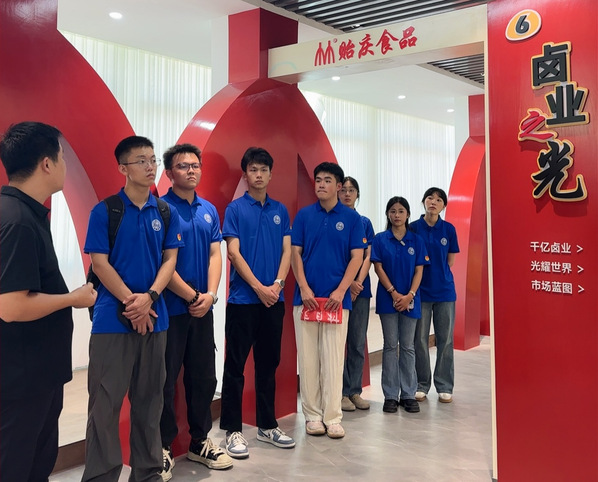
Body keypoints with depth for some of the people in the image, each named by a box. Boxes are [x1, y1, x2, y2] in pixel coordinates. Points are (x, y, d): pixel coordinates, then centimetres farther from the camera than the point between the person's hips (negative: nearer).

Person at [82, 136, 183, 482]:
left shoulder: (167, 213, 8)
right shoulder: (104, 212, -3)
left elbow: (170, 260, 4)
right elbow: (99, 263, -7)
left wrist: (149, 297, -11)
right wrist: (131, 301, -13)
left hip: (155, 317, 4)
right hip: (113, 318, -3)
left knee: (149, 398, 11)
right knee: (106, 400, 1)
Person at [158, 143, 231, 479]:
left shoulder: (210, 211, 9)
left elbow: (215, 255, 5)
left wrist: (210, 294, -10)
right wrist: (192, 296, -13)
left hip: (203, 310, 6)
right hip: (170, 308, -6)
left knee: (204, 378, 13)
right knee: (165, 381, 3)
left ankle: (200, 442, 27)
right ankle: (163, 449, 16)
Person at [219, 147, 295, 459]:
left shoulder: (280, 211, 10)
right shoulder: (235, 209, -2)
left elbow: (287, 251, 6)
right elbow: (234, 252, -8)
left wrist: (277, 284, -10)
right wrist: (259, 287, -14)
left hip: (274, 299, 4)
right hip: (243, 299, -4)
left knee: (268, 363, 12)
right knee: (235, 366, 2)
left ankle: (267, 426, 24)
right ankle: (232, 430, 11)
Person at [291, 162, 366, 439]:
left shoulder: (351, 218, 3)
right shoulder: (304, 215, 6)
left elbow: (357, 257, -1)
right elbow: (295, 253, 4)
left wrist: (340, 291, -11)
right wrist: (303, 288, -8)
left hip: (337, 298, -1)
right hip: (306, 297, 1)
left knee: (333, 359, 1)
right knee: (308, 358, 5)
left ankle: (332, 417, 9)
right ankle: (312, 415, 15)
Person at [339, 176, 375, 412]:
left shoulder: (364, 222, 10)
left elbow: (368, 256, 4)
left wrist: (358, 283, -10)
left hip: (360, 289, 4)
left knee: (358, 342, 7)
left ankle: (355, 391, 17)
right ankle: (341, 392, 9)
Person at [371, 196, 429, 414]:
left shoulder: (416, 240, 4)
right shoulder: (380, 239, 1)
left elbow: (419, 271, 1)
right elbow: (378, 268, -3)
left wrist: (409, 295, -12)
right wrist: (394, 293, -12)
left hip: (410, 299, 1)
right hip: (388, 298, -1)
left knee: (408, 347, 6)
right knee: (390, 346, 4)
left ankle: (408, 394, 13)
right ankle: (390, 395, 9)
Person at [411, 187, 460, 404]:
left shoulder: (449, 229, 2)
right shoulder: (413, 228, -2)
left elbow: (450, 262, 8)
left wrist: (436, 272, 1)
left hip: (444, 290, 1)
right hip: (420, 290, -1)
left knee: (445, 340, 5)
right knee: (420, 339, 5)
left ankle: (445, 387, 16)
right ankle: (421, 385, 18)